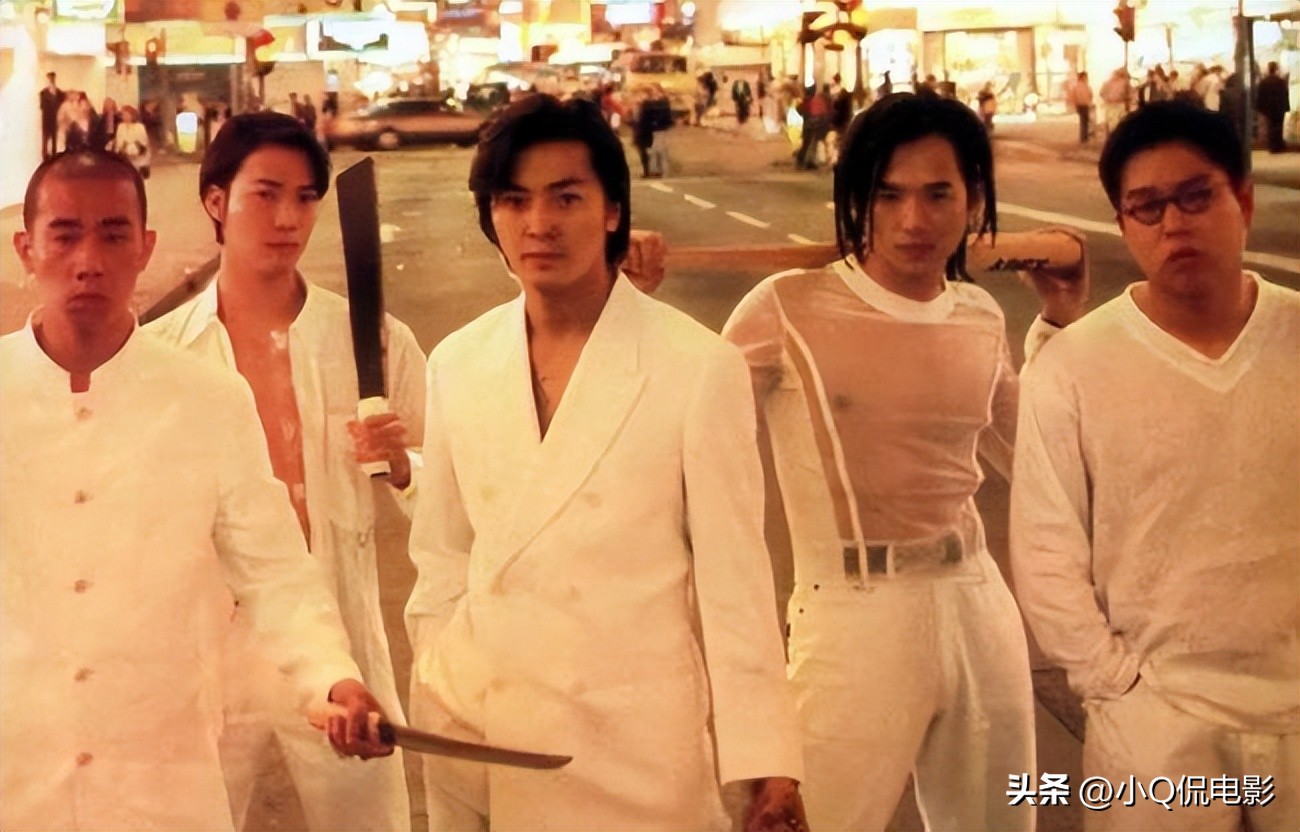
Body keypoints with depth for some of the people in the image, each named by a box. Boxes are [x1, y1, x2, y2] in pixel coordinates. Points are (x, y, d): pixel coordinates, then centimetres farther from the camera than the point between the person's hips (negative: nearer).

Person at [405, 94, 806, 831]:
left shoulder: (699, 369, -11)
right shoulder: (458, 364, 1)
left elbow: (734, 576, -7)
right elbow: (443, 559, 9)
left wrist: (766, 761, -6)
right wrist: (436, 706, 10)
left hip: (636, 746, -3)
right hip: (478, 737, 4)